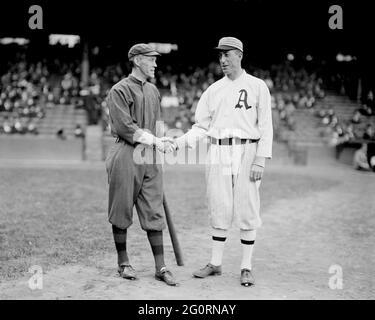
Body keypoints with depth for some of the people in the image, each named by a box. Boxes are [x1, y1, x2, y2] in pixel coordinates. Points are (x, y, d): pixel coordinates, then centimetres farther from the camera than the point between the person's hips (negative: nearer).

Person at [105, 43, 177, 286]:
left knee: (154, 213, 3)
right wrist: (155, 141, -15)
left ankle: (161, 267, 6)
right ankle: (123, 262, 18)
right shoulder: (120, 90, -5)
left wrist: (160, 143, 11)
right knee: (122, 211, 4)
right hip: (127, 156, -6)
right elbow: (125, 127, -15)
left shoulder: (153, 91, 18)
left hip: (152, 157, 6)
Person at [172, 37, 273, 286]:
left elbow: (265, 126, -3)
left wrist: (260, 160, -12)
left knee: (247, 210, -1)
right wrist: (177, 143, -5)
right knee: (219, 209, 7)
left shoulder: (257, 87, 1)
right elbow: (201, 127, 10)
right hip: (218, 153, 3)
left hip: (246, 152, -3)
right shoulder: (213, 90, 11)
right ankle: (216, 263, 17)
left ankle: (247, 267, 9)